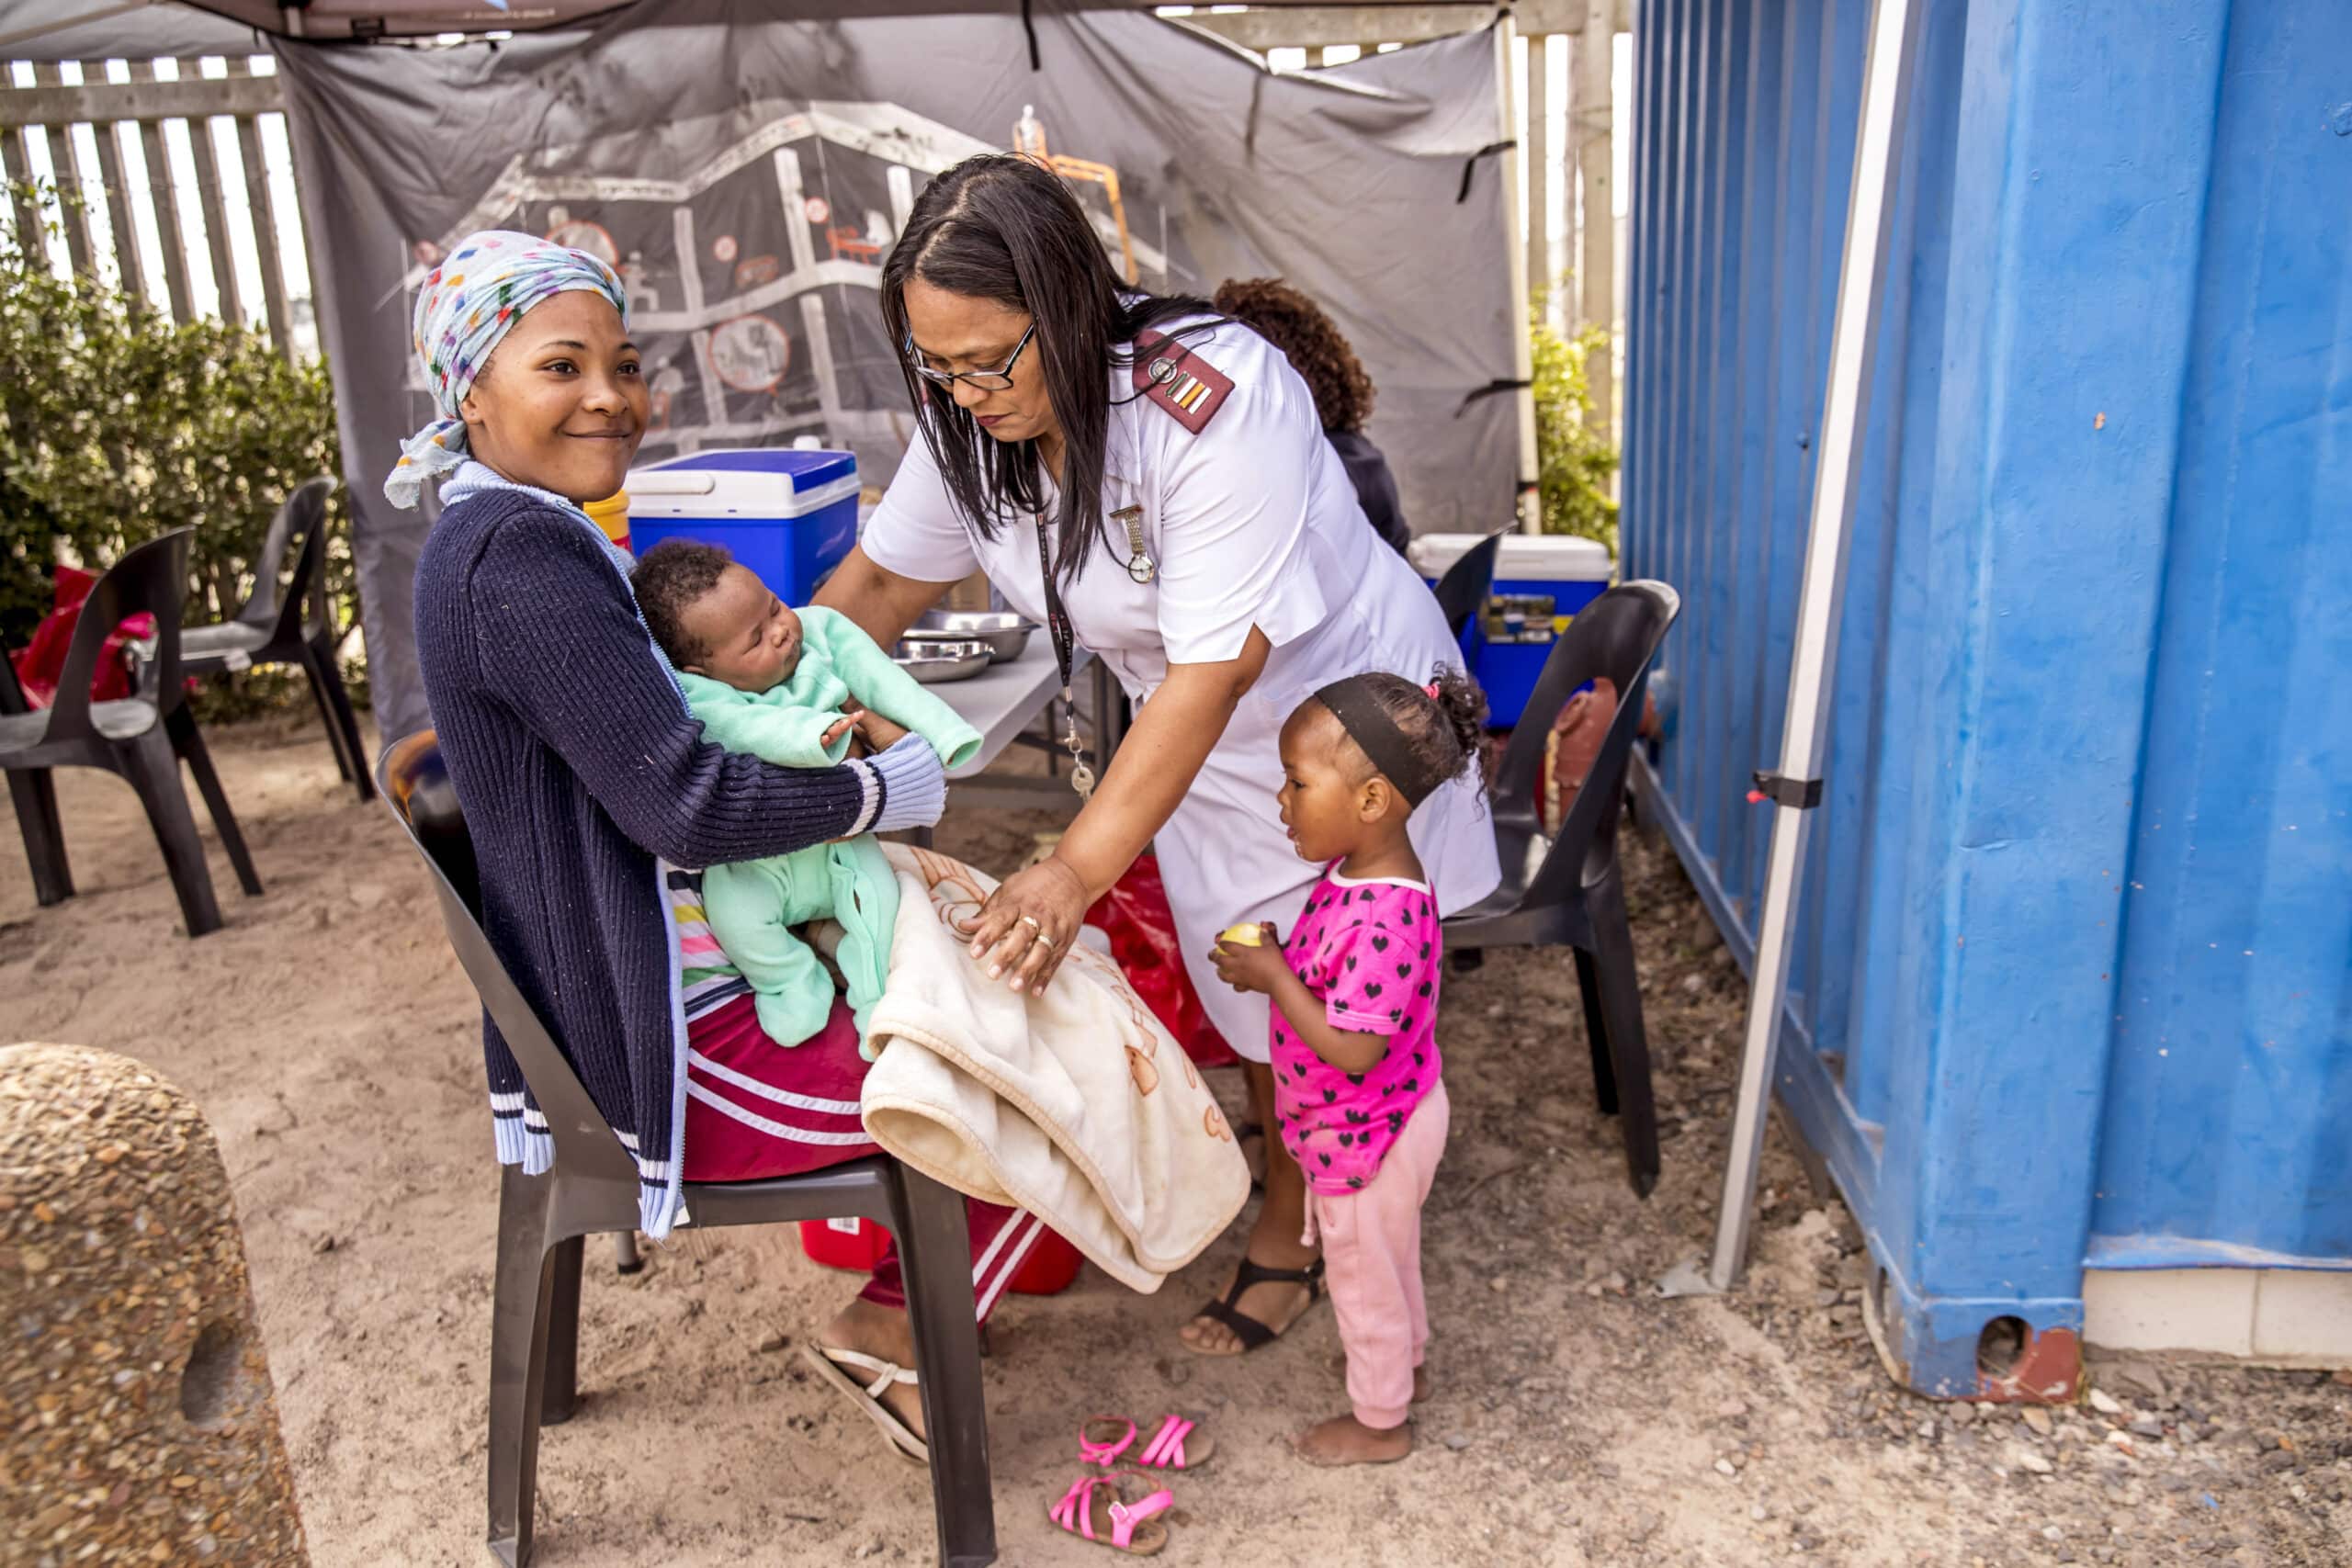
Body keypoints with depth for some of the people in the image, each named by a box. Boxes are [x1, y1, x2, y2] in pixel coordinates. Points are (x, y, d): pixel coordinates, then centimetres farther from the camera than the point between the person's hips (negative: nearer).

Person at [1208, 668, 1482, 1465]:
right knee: (1388, 1259, 31)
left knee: (1365, 1274, 15)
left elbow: (1354, 1048, -35)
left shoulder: (1385, 919, -37)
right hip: (1370, 1125, 9)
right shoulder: (1356, 871, -7)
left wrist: (1273, 977, -28)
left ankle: (1380, 1421, 38)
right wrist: (1271, 958, -8)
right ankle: (1405, 1363, 55)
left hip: (1365, 1138, -9)